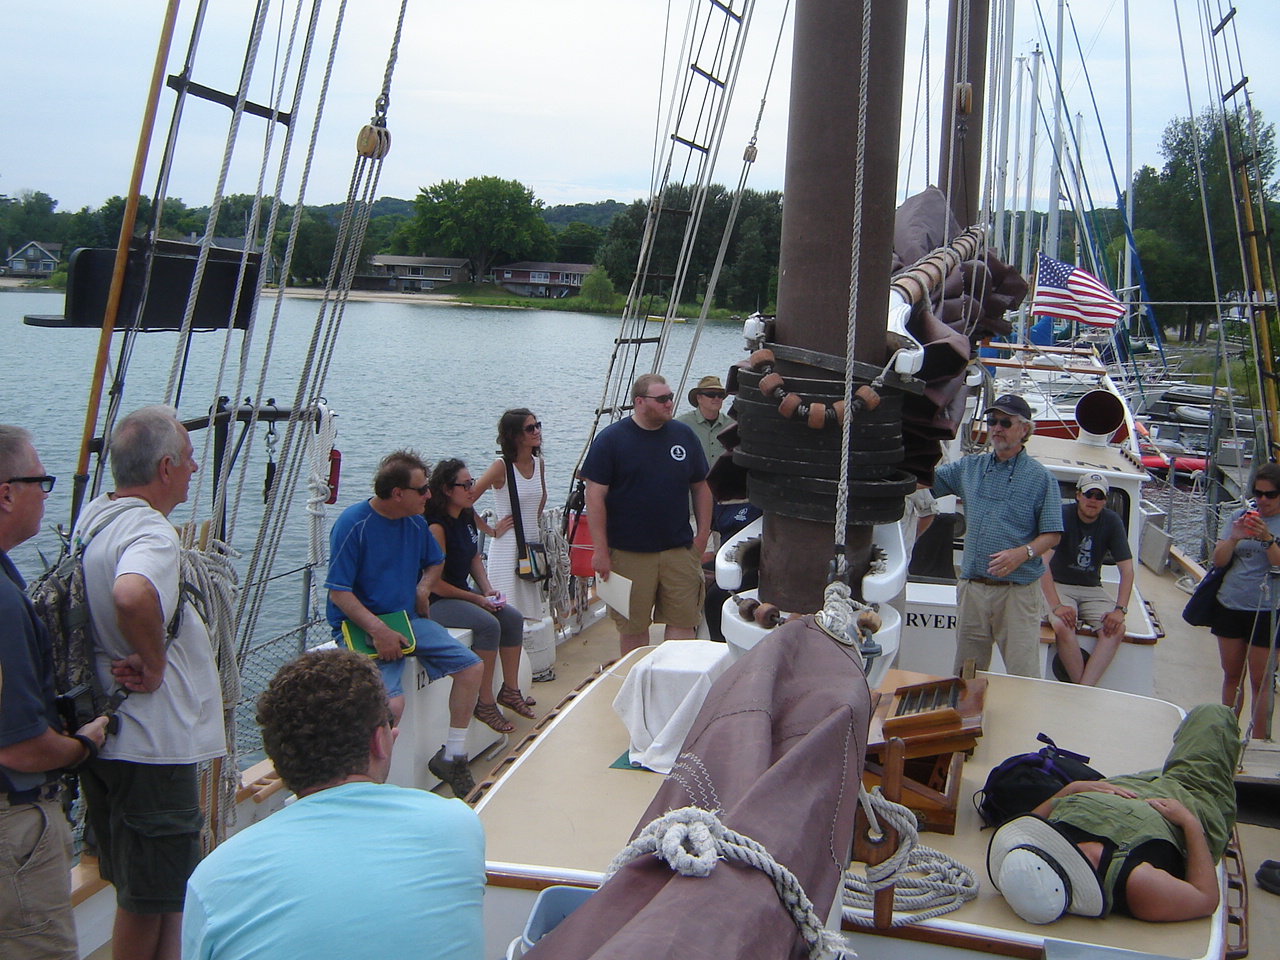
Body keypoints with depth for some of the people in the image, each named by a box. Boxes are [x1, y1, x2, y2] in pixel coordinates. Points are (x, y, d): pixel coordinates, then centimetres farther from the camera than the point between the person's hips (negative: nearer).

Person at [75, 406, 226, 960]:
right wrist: (154, 662, -27)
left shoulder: (90, 518, 8)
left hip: (100, 737, 9)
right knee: (153, 904, 5)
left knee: (139, 894, 22)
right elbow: (132, 595, -43)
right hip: (152, 747, -9)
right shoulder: (151, 532, -22)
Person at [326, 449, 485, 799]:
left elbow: (435, 562, 25)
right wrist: (378, 630, -25)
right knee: (392, 702, -29)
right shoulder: (352, 524, -15)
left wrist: (424, 588, 3)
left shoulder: (416, 522, 5)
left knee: (471, 666, -4)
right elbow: (339, 592, -16)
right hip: (362, 627, -7)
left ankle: (452, 756, 9)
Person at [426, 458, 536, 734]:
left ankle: (510, 690, 9)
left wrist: (487, 588, 1)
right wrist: (475, 599, -16)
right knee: (488, 624, -28)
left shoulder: (467, 517, 6)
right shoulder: (436, 527, -23)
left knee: (513, 617, -2)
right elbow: (434, 582, -23)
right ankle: (484, 703, -18)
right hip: (435, 602, -10)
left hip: (462, 592, 10)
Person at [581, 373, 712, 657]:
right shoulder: (611, 439, -4)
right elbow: (595, 496, -6)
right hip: (629, 554, -3)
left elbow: (701, 488, 14)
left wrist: (703, 535, 6)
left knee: (683, 621, 4)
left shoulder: (684, 436, 8)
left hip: (680, 551, 3)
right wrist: (600, 550, -10)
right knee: (633, 626, 7)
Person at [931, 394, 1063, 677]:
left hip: (1018, 591, -4)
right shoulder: (969, 467, 12)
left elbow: (1052, 535, -4)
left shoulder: (1040, 478, -1)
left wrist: (1022, 553, -21)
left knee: (1024, 677, -6)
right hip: (972, 587, 4)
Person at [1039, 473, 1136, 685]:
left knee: (1116, 629, -23)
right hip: (1059, 585, -3)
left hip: (1092, 589, 4)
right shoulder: (1062, 515, -15)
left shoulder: (1112, 522, -4)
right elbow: (1043, 561, -24)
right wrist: (1056, 606, -33)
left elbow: (1127, 570, -5)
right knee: (1062, 626, -33)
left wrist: (1120, 609, -19)